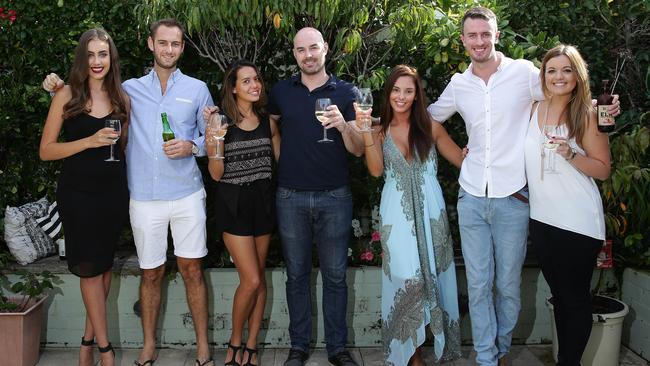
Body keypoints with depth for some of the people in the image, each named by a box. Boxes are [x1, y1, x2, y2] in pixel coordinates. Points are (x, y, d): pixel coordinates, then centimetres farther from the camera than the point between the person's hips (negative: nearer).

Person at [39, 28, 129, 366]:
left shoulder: (121, 97, 6)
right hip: (78, 193, -3)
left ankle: (89, 339, 24)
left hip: (113, 191, 3)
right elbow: (46, 150, -7)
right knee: (90, 268, 2)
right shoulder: (67, 96, -4)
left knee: (104, 265, 9)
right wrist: (91, 141, -18)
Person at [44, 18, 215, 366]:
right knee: (151, 273, 9)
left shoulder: (197, 89, 6)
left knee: (192, 270, 2)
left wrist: (192, 147, -10)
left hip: (186, 195, -1)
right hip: (144, 197, 1)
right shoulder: (131, 89, 9)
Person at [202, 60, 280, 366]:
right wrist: (211, 142, -24)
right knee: (251, 280, -7)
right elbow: (216, 174, -10)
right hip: (233, 203, -4)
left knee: (259, 277, 9)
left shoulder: (268, 121, 4)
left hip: (262, 201, 4)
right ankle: (235, 340, 18)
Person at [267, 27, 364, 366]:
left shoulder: (345, 92, 0)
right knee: (297, 275, 10)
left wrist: (342, 125, -22)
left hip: (334, 197, -1)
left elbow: (358, 150, -5)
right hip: (291, 197, 1)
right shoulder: (281, 91, 4)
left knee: (335, 276, 7)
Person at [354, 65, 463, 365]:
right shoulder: (380, 130, 6)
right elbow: (376, 170, -10)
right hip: (397, 213, -1)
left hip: (430, 209, 1)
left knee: (432, 274, 6)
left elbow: (464, 159, 6)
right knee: (406, 280, -6)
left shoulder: (430, 128, 5)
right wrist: (366, 134, -18)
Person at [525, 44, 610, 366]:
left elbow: (603, 170, -6)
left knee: (575, 297, 6)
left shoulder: (587, 115, -7)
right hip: (541, 216, 5)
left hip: (578, 222, -5)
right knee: (558, 294, 16)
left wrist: (571, 155, -23)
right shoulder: (533, 110, 5)